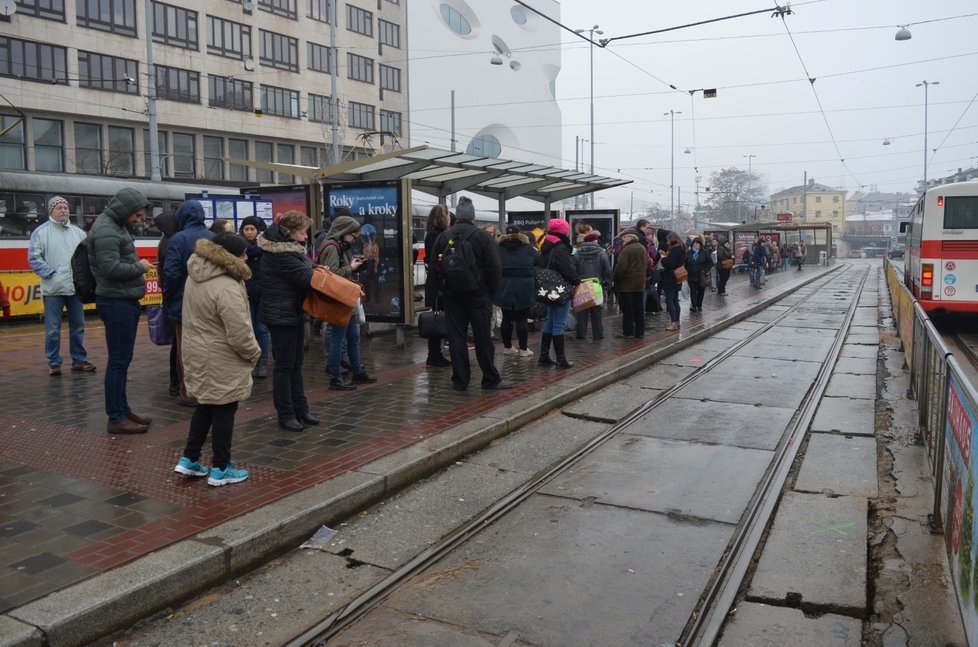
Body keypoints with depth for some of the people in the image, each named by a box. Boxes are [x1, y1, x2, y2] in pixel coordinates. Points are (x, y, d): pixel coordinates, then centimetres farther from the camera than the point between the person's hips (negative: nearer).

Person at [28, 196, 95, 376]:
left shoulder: (77, 232, 11)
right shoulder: (41, 231, -2)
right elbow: (33, 258, -5)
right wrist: (50, 273, -12)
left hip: (76, 287, 4)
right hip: (53, 289, -4)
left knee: (78, 327, 10)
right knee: (53, 329, 1)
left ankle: (79, 360, 20)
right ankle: (54, 363, 11)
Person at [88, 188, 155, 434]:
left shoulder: (116, 226, 16)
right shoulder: (105, 230, -16)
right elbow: (111, 268, -25)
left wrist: (137, 264, 3)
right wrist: (139, 267, -12)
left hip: (125, 301, 10)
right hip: (117, 303, -10)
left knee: (122, 359, 14)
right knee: (118, 361, -5)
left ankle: (123, 410, 23)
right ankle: (116, 418, 1)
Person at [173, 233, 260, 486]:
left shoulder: (195, 277, 6)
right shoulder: (227, 288, -25)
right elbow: (239, 333, -26)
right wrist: (254, 353, -8)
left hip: (199, 353, 9)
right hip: (221, 361, -9)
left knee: (205, 407, 21)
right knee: (223, 412, 4)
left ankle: (189, 459, 27)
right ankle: (220, 469, 14)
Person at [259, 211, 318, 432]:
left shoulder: (289, 248, 9)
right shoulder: (281, 254, -21)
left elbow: (308, 266, 13)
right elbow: (306, 278, -23)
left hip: (294, 313, 10)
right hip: (281, 315, -10)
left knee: (295, 364, 15)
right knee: (285, 366, -1)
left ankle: (300, 409, 24)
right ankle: (285, 415, 9)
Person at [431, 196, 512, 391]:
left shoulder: (444, 237, 2)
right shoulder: (484, 237, -7)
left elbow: (435, 264, 5)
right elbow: (494, 268, -10)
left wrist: (445, 285, 13)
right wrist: (492, 292, 1)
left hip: (452, 295, 3)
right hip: (478, 294, -2)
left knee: (456, 337, 6)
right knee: (482, 337, 3)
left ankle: (460, 380, 8)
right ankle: (491, 379, 10)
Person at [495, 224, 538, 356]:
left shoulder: (499, 248, 3)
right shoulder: (528, 248, -2)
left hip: (504, 289, 3)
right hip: (523, 289, -2)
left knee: (507, 318, 9)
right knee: (521, 319, 0)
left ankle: (507, 347, 16)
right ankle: (523, 349, 4)